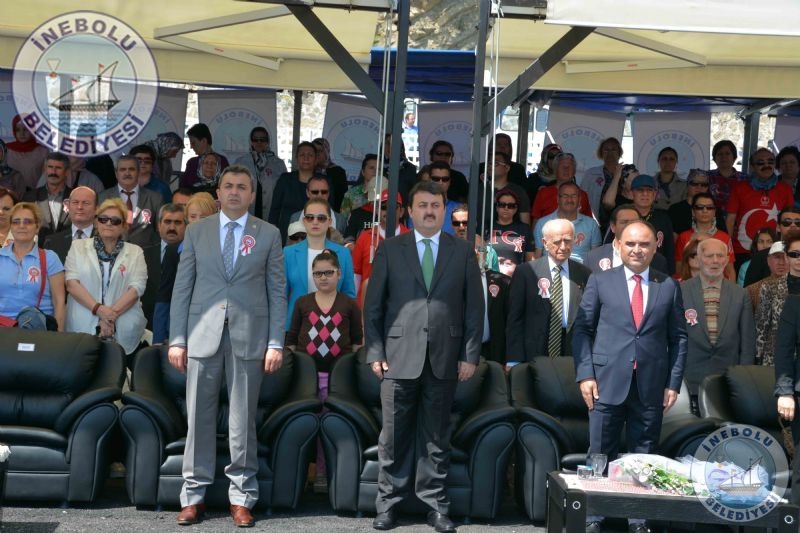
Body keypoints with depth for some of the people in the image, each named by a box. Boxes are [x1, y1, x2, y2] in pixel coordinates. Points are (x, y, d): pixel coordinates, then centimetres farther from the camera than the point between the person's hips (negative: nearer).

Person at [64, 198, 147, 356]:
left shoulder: (135, 252, 11)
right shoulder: (78, 247, 12)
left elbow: (136, 288, 0)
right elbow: (72, 282, 0)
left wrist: (112, 314, -13)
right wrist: (98, 309, -13)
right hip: (83, 326, 0)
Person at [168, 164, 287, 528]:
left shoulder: (268, 234, 5)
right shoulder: (196, 231, 9)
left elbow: (277, 291, 4)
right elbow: (182, 287, 7)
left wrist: (276, 343, -2)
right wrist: (176, 339, 1)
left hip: (249, 336, -1)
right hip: (203, 335, 1)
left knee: (243, 420, 4)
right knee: (199, 418, 4)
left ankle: (242, 497, 13)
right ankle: (193, 495, 13)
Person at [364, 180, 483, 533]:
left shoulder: (464, 252, 8)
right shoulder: (389, 249, 6)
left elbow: (474, 307, 6)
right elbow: (373, 305, 5)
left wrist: (470, 355, 0)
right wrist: (375, 352, -3)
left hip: (445, 358, 1)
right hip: (399, 356, -1)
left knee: (437, 437, 7)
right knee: (394, 435, 4)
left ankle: (435, 504, 14)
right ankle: (388, 503, 14)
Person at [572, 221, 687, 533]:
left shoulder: (669, 287, 9)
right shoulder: (601, 281, 5)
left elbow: (678, 338, 9)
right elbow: (582, 329, 4)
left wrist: (674, 383, 2)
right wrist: (585, 374, -5)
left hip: (651, 386, 1)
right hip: (608, 382, -1)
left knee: (644, 457, 6)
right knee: (601, 455, 4)